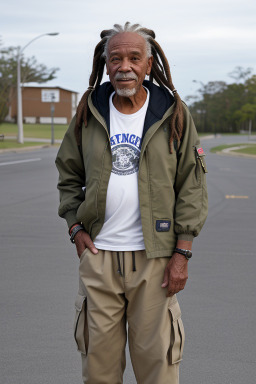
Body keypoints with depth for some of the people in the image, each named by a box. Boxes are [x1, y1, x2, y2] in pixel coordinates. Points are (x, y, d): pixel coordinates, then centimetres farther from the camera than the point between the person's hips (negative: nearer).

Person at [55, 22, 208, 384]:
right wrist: (76, 227, 2)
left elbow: (192, 185, -1)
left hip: (154, 256, -2)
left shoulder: (173, 113, -1)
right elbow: (68, 175, 15)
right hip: (98, 254, 2)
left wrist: (182, 252, -7)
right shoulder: (89, 112, 5)